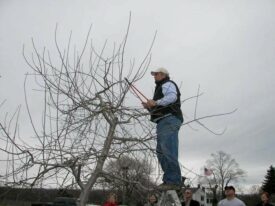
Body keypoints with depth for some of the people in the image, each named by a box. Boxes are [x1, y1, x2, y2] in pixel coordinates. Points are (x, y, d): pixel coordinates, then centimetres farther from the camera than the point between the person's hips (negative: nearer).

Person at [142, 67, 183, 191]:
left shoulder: (167, 84, 4)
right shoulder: (160, 88, 34)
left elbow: (172, 96, -19)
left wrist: (156, 103, -21)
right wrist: (149, 107, 15)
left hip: (169, 120, -11)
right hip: (163, 122, 11)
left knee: (168, 151, -19)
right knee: (161, 152, 5)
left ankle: (174, 181, -20)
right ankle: (169, 180, 6)